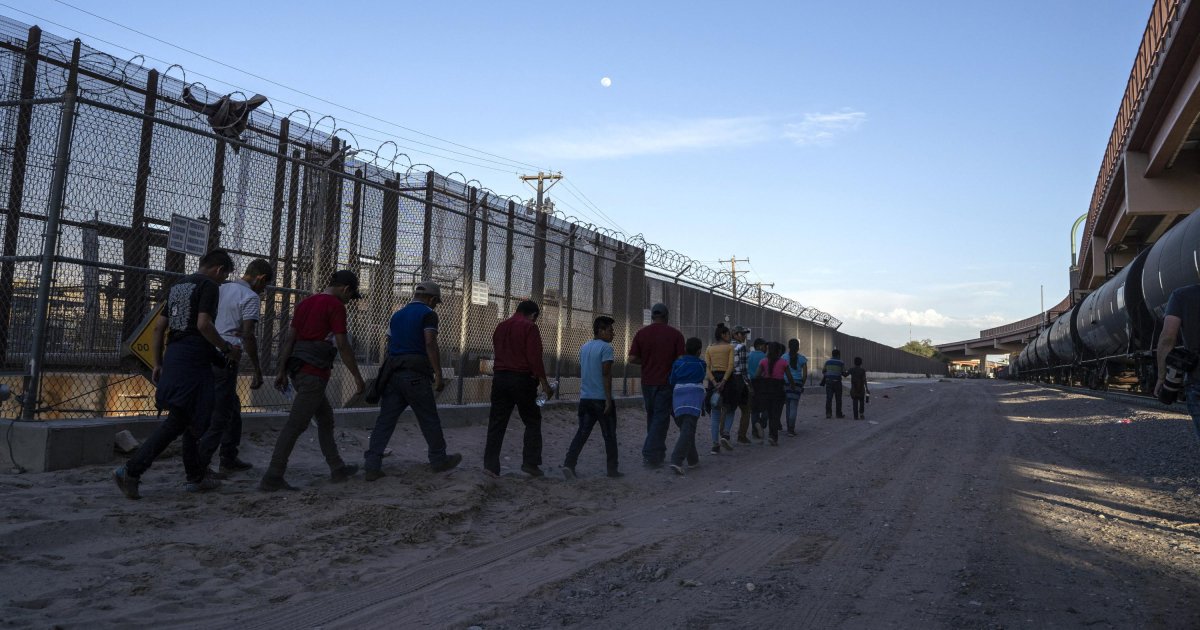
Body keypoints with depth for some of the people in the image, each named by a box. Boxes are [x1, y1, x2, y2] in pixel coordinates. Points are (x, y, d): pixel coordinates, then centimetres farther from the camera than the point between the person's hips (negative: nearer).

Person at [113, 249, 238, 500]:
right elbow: (203, 324, -21)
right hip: (194, 361, -9)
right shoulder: (209, 286, -7)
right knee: (177, 422, -5)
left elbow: (159, 327, 18)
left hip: (173, 357, 9)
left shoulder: (178, 285, 19)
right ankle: (131, 471, -9)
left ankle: (196, 477, 22)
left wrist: (158, 363, 21)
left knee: (193, 420, 16)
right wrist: (227, 348, -9)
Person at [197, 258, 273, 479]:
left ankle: (229, 459, 28)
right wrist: (257, 371, -12)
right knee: (220, 415, -2)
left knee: (233, 408, 20)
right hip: (225, 360, -8)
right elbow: (247, 336, -17)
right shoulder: (250, 297, -9)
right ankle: (198, 467, -4)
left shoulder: (221, 289, 15)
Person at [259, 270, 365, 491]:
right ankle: (272, 478, -6)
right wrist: (357, 378, -7)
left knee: (326, 419, 18)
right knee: (295, 425, -7)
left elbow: (289, 338, 13)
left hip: (297, 369, 9)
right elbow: (342, 345, -12)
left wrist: (282, 370, 15)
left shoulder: (305, 302, 15)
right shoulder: (336, 306, -9)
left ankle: (337, 469, 25)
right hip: (315, 372, -9)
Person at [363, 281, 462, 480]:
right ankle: (439, 460, 20)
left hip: (392, 374, 6)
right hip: (416, 375, -6)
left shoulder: (397, 315, 18)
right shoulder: (428, 314, -3)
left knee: (385, 421, 3)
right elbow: (430, 344, -15)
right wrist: (438, 375, -15)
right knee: (429, 421, 8)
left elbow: (389, 346, 20)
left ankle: (371, 466, -3)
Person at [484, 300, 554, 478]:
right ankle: (530, 463, 3)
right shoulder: (530, 328, -6)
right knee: (532, 422, 7)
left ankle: (491, 465, 0)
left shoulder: (501, 326, 15)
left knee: (496, 423, 5)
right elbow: (535, 358, -13)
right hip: (522, 378, -5)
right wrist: (544, 383, -10)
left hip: (500, 377, 6)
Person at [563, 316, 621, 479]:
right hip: (601, 398, -6)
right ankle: (612, 469, 12)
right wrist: (609, 400, -15)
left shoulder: (584, 348, 13)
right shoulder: (605, 347, -10)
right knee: (609, 436, 6)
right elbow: (606, 374, -15)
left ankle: (569, 464, -8)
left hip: (585, 398, 6)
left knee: (582, 433, 5)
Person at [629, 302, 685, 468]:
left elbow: (632, 358, -3)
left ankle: (658, 452, 25)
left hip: (647, 382, 3)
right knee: (660, 418, 0)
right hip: (666, 383, -3)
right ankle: (650, 456, -7)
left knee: (652, 417, 17)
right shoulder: (675, 334, -5)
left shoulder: (642, 333, 0)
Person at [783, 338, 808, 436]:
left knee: (788, 406, 11)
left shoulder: (784, 357, 0)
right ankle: (791, 429, -10)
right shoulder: (802, 358, 2)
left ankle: (790, 428, 15)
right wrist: (802, 385, 15)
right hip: (797, 383, -1)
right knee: (794, 406, -1)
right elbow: (805, 374, 2)